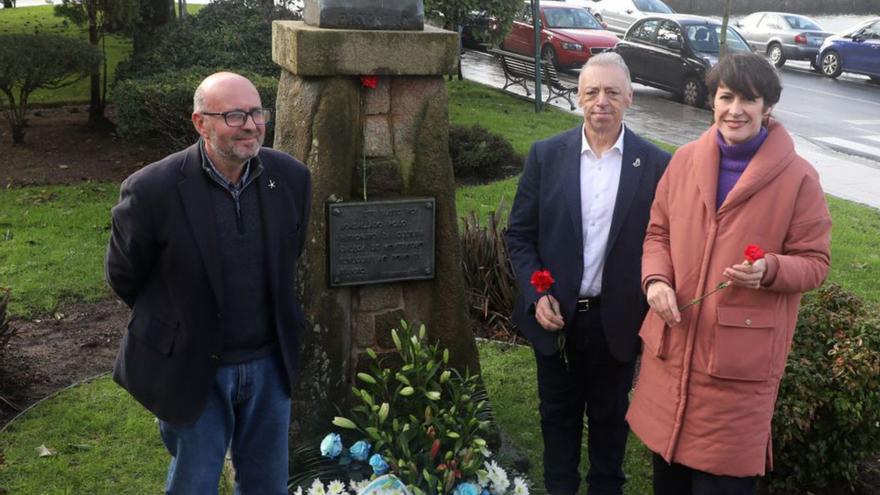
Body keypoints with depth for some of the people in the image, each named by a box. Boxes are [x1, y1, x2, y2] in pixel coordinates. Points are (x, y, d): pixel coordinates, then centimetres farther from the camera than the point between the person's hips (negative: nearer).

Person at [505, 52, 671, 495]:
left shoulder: (655, 164, -6)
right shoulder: (546, 155, -4)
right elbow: (519, 234, -1)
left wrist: (653, 309, -8)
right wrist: (537, 296, -11)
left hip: (616, 320, -1)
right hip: (555, 315, 1)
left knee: (610, 416, 18)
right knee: (558, 413, 18)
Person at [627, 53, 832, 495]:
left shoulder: (798, 178, -9)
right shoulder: (684, 160, 3)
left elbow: (814, 262, -4)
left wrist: (769, 270, -25)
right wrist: (656, 279, -8)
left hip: (741, 353, -4)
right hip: (672, 343, 4)